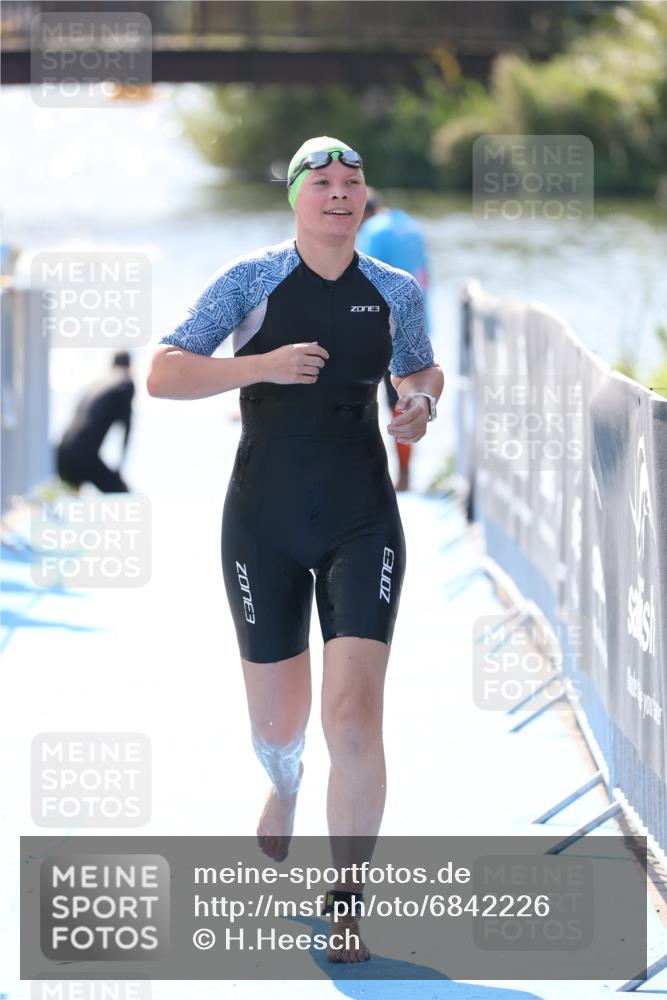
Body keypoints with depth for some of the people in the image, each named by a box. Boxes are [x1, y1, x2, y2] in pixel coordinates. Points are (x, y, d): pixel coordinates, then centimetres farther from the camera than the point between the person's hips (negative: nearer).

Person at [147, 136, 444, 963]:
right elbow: (162, 375, -10)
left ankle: (344, 911, -7)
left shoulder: (394, 292, 3)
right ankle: (285, 788, 51)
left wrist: (421, 408, -1)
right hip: (265, 528, 0)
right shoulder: (250, 280, -5)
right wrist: (262, 366, -23)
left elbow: (422, 373, 23)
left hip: (362, 525, 0)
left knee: (354, 716, -16)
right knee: (278, 725, 11)